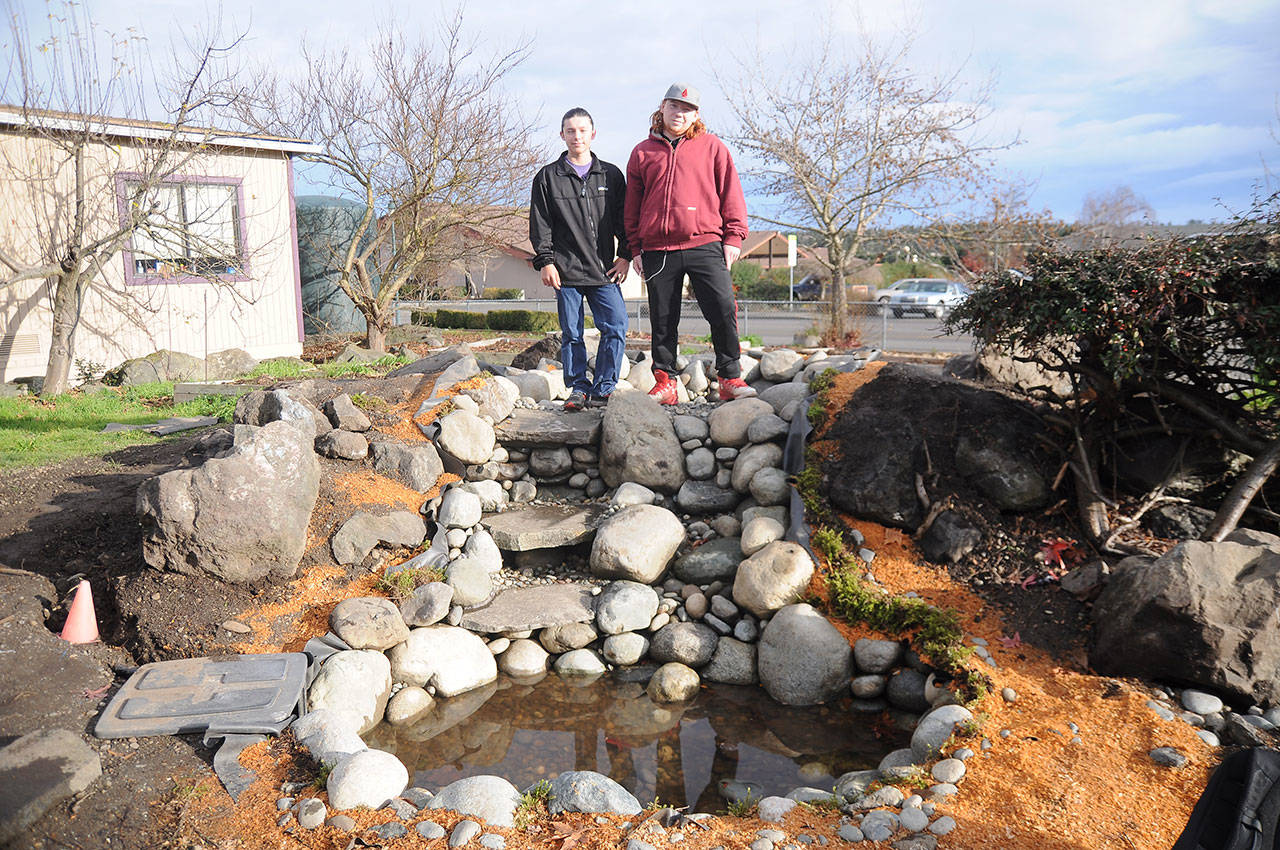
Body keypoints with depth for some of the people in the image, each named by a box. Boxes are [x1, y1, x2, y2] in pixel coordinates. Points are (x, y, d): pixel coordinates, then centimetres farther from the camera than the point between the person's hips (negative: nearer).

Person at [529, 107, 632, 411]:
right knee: (571, 334, 2)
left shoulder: (611, 175, 13)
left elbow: (623, 220, 13)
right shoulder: (548, 177, 8)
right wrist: (545, 261, -4)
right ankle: (578, 389, 14)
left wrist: (625, 256, 3)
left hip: (604, 271, 1)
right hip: (566, 270, -1)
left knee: (616, 327, -8)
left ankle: (602, 390, 2)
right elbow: (540, 224, 5)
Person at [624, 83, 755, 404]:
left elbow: (730, 193, 9)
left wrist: (733, 237, 0)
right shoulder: (642, 153, 15)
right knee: (663, 320, 4)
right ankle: (665, 382, 12)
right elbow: (633, 205, 17)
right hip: (658, 251, 2)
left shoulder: (712, 147, 11)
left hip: (705, 246, -1)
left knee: (723, 310, -10)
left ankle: (730, 378, 0)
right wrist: (636, 248, 11)